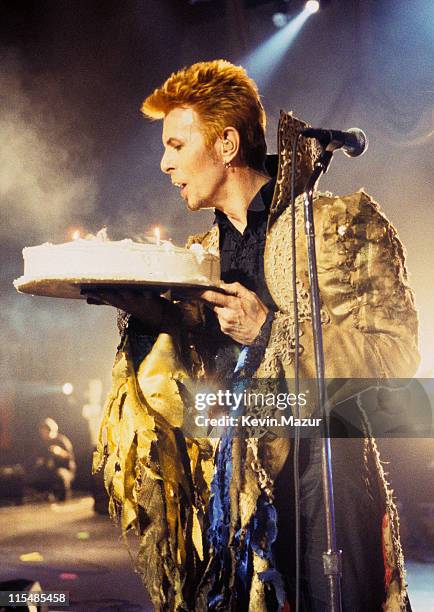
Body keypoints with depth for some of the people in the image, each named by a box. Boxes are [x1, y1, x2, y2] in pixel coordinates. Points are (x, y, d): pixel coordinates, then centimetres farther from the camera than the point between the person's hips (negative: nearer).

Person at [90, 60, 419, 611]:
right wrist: (145, 312, -4)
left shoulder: (341, 223, -1)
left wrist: (271, 329, -13)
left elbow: (397, 350, -8)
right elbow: (199, 379, 12)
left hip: (316, 472, -5)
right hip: (224, 493, 5)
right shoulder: (200, 257, 17)